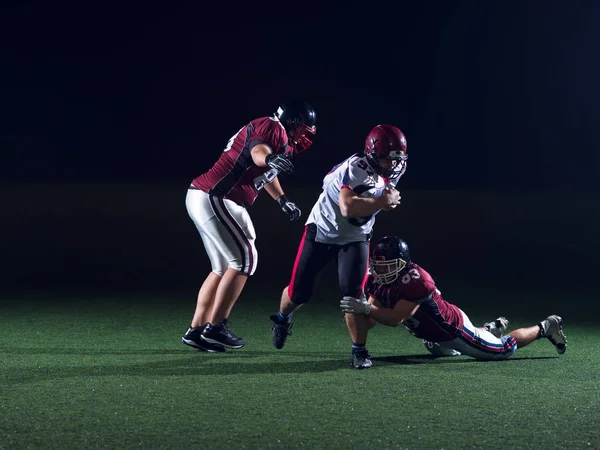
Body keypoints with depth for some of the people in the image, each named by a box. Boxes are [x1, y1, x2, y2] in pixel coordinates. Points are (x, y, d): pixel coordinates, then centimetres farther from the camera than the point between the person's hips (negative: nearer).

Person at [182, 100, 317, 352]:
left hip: (203, 198, 11)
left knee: (224, 267, 15)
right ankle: (215, 328, -6)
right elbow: (257, 151, -36)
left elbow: (265, 172, 41)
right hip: (214, 198, -11)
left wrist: (282, 199, 53)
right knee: (244, 258, -8)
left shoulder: (277, 134, 20)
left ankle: (196, 329, 17)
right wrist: (269, 158, -59)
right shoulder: (273, 128, -11)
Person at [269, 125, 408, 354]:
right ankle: (282, 319, 40)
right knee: (299, 292, 7)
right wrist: (383, 201, -37)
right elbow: (348, 207, -44)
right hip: (322, 231, -4)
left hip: (355, 238, 4)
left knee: (353, 293, -15)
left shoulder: (396, 170, -8)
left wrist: (388, 199, -9)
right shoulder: (356, 168, -32)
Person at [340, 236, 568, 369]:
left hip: (452, 328, -8)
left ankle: (545, 327, 27)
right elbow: (369, 320, -15)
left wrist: (366, 308, -47)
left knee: (504, 350, 6)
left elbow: (396, 318, -40)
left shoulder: (415, 281, -37)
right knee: (442, 351, 40)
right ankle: (490, 329, 51)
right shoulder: (378, 282, -13)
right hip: (433, 334, 9)